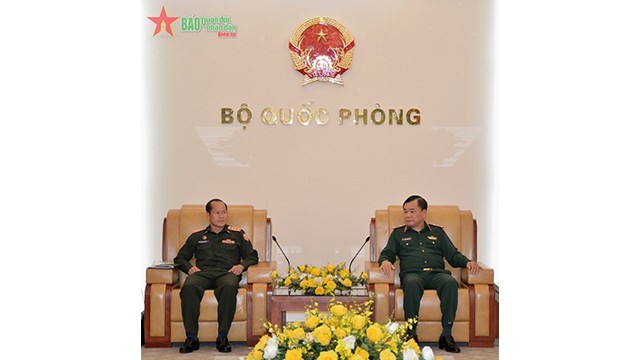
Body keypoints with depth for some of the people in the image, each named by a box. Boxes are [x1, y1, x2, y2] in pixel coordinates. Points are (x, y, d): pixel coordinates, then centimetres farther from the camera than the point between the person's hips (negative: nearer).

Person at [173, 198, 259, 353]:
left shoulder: (237, 234, 24)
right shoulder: (197, 236, 27)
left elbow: (252, 256, 20)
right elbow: (180, 258, 25)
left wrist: (242, 265, -2)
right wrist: (189, 267, 3)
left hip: (227, 273, -1)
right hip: (202, 273, 1)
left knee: (229, 286, -40)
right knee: (189, 286, -36)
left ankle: (222, 337, -34)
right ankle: (191, 338, -32)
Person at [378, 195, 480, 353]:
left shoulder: (437, 232, 26)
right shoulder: (398, 233, 24)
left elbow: (453, 255, 21)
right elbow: (386, 253, 16)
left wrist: (467, 262, 1)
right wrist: (385, 261, -9)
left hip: (437, 273, 1)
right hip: (412, 273, -1)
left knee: (451, 282, -35)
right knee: (411, 283, -39)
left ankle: (446, 334, -31)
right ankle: (411, 334, -32)